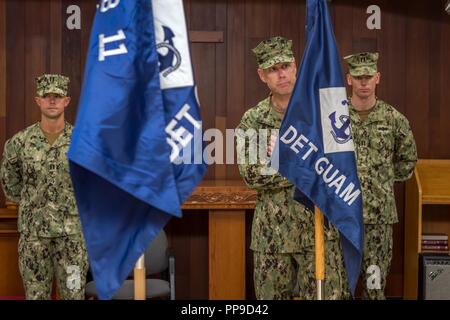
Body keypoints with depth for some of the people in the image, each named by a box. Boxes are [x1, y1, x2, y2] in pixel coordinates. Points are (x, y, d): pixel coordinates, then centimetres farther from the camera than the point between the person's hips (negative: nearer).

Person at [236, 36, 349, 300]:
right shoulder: (252, 121, 1)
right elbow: (252, 175, -11)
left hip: (319, 227, -1)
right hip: (273, 232, 1)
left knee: (329, 294, -3)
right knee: (273, 295, 11)